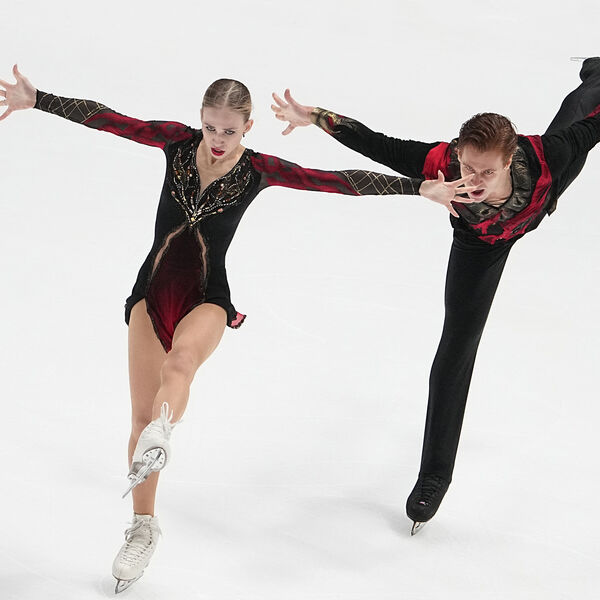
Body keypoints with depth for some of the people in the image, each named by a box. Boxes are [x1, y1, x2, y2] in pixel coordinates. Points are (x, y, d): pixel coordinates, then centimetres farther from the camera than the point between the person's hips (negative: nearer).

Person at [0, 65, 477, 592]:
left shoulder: (259, 170, -6)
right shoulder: (178, 142, -2)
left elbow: (342, 182, -9)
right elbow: (104, 118, -2)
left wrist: (421, 188, -13)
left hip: (206, 300, -2)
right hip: (153, 291, 2)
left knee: (180, 362, -40)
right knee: (142, 414, 4)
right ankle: (143, 527, 17)